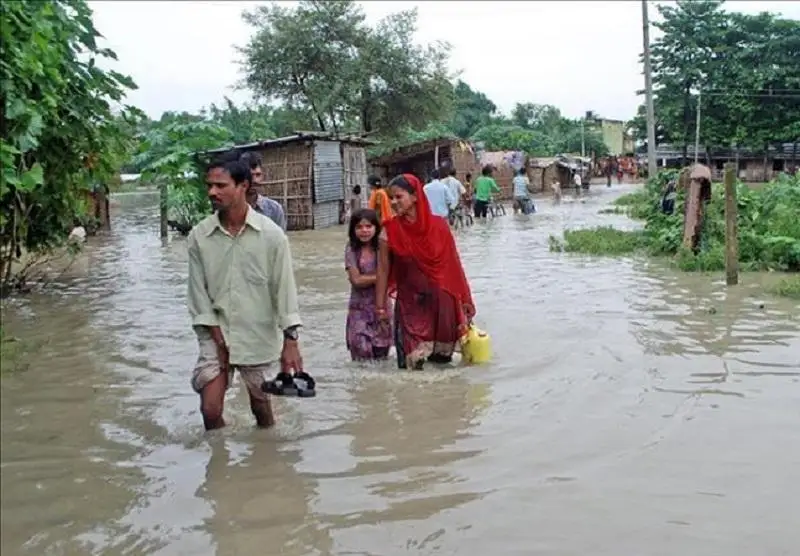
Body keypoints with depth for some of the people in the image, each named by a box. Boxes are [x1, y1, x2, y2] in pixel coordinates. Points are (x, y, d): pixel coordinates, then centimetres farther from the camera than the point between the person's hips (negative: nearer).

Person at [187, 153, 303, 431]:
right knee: (210, 410, -2)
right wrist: (219, 341, -7)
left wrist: (290, 341, -11)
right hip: (216, 336, 1)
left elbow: (284, 288, -8)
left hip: (259, 336, -1)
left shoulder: (271, 234, -10)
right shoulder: (199, 236, -5)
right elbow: (199, 292, -3)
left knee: (261, 405, 14)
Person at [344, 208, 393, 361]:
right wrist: (380, 276, -9)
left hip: (381, 306, 1)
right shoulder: (351, 249, -3)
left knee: (381, 352, 5)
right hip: (359, 308, -1)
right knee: (362, 352, -8)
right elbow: (356, 280, -9)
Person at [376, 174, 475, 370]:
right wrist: (381, 307, 0)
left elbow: (453, 265, 2)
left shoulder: (439, 225, -6)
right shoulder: (389, 231, -7)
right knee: (412, 363, -2)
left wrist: (464, 300, 5)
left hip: (441, 301, 1)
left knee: (442, 357, 11)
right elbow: (383, 270, -2)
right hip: (409, 302, -1)